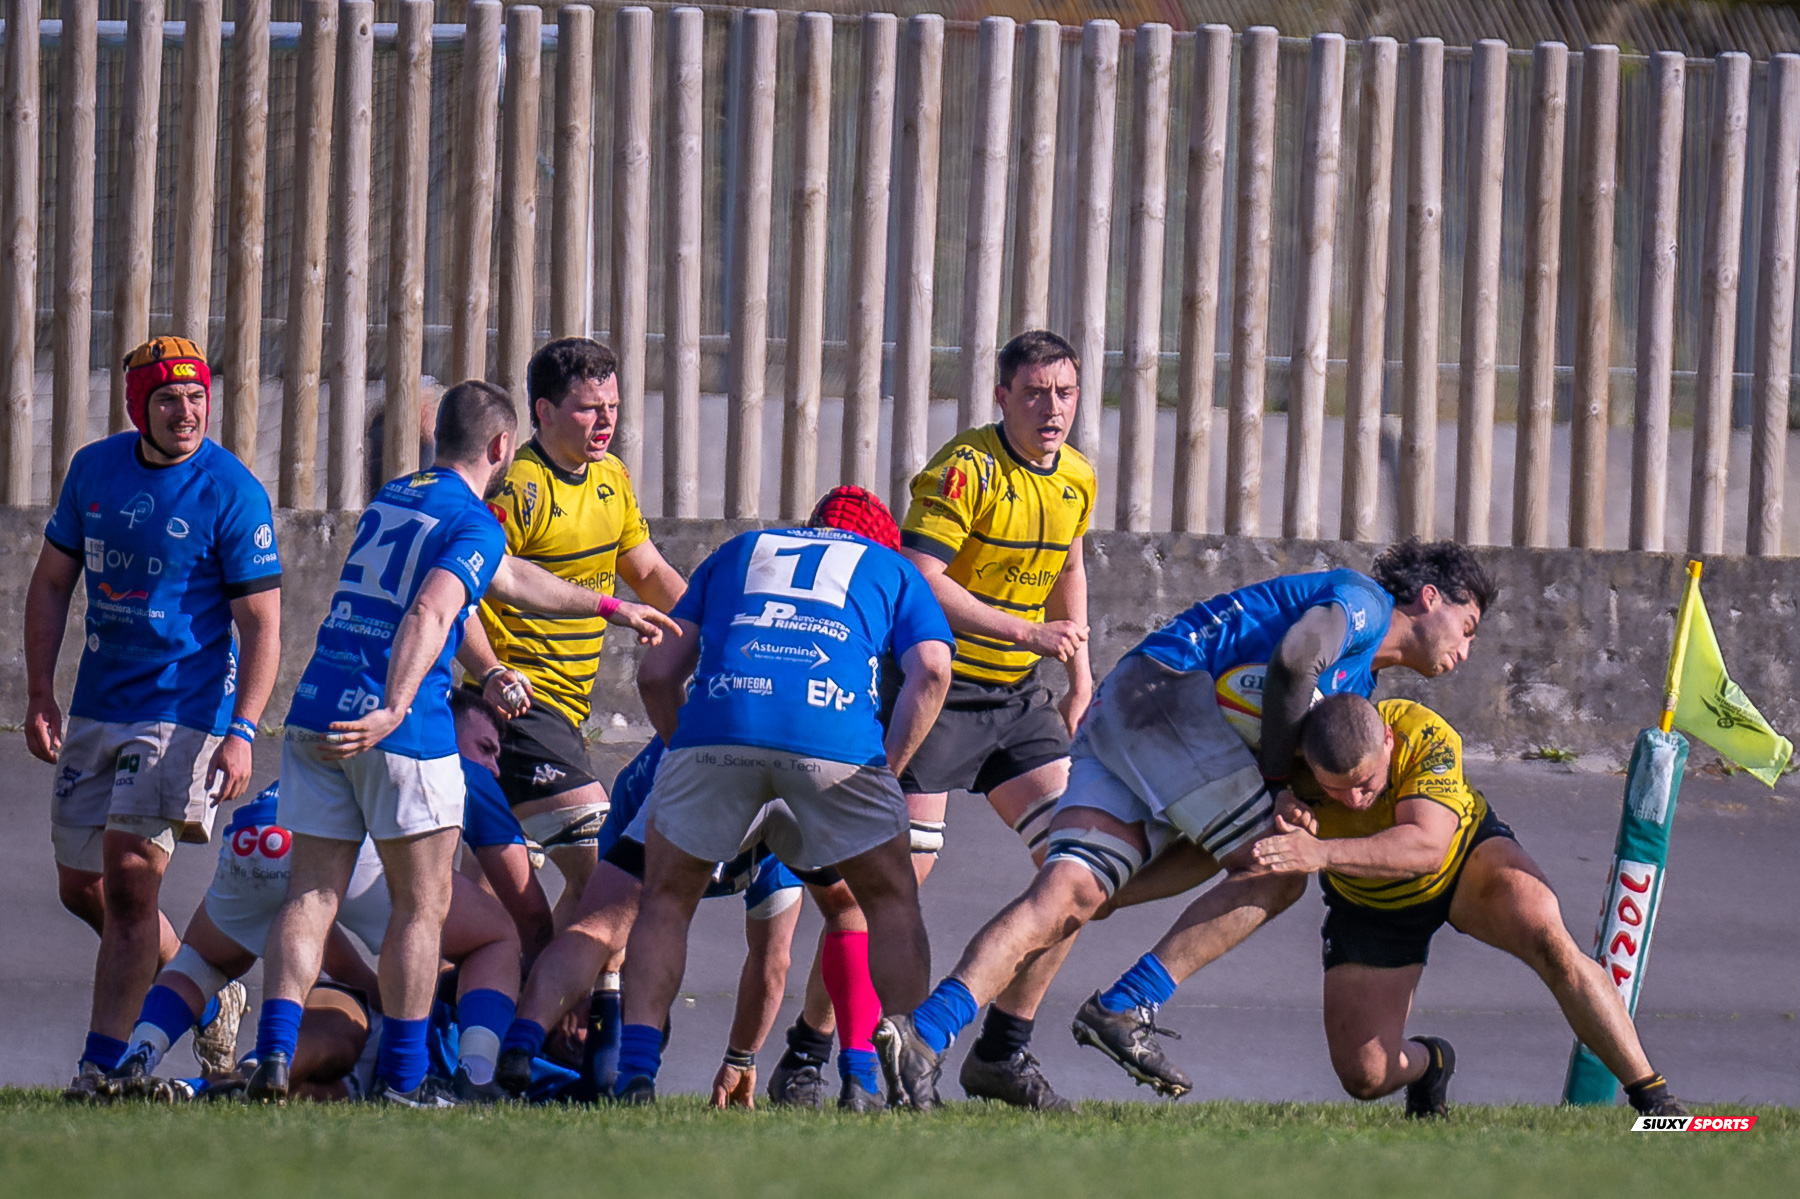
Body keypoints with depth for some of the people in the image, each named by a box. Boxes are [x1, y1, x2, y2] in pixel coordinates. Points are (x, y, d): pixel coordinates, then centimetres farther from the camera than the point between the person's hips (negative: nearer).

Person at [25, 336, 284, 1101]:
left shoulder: (232, 493, -11)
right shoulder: (94, 470, 4)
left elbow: (260, 623, -10)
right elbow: (52, 582, 13)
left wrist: (241, 733, -20)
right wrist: (41, 694, 3)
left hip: (185, 709, -6)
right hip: (96, 710, 6)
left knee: (130, 877, -14)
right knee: (81, 887, 9)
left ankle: (102, 1063, -11)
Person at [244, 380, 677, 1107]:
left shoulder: (395, 497, 22)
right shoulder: (476, 526, -5)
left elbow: (509, 580, 34)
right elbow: (429, 614, -24)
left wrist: (610, 608, 43)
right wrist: (394, 709, -36)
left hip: (315, 713, 7)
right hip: (400, 732, -7)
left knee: (311, 896, 5)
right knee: (422, 905, 5)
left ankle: (274, 1053, -9)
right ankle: (404, 1077, 6)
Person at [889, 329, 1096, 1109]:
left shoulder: (1077, 479, 7)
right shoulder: (964, 471, -17)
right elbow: (918, 578, -25)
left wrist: (1080, 675, 18)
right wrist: (1026, 631, -29)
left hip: (1018, 695, 7)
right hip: (938, 689, -7)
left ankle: (1003, 1051, 10)